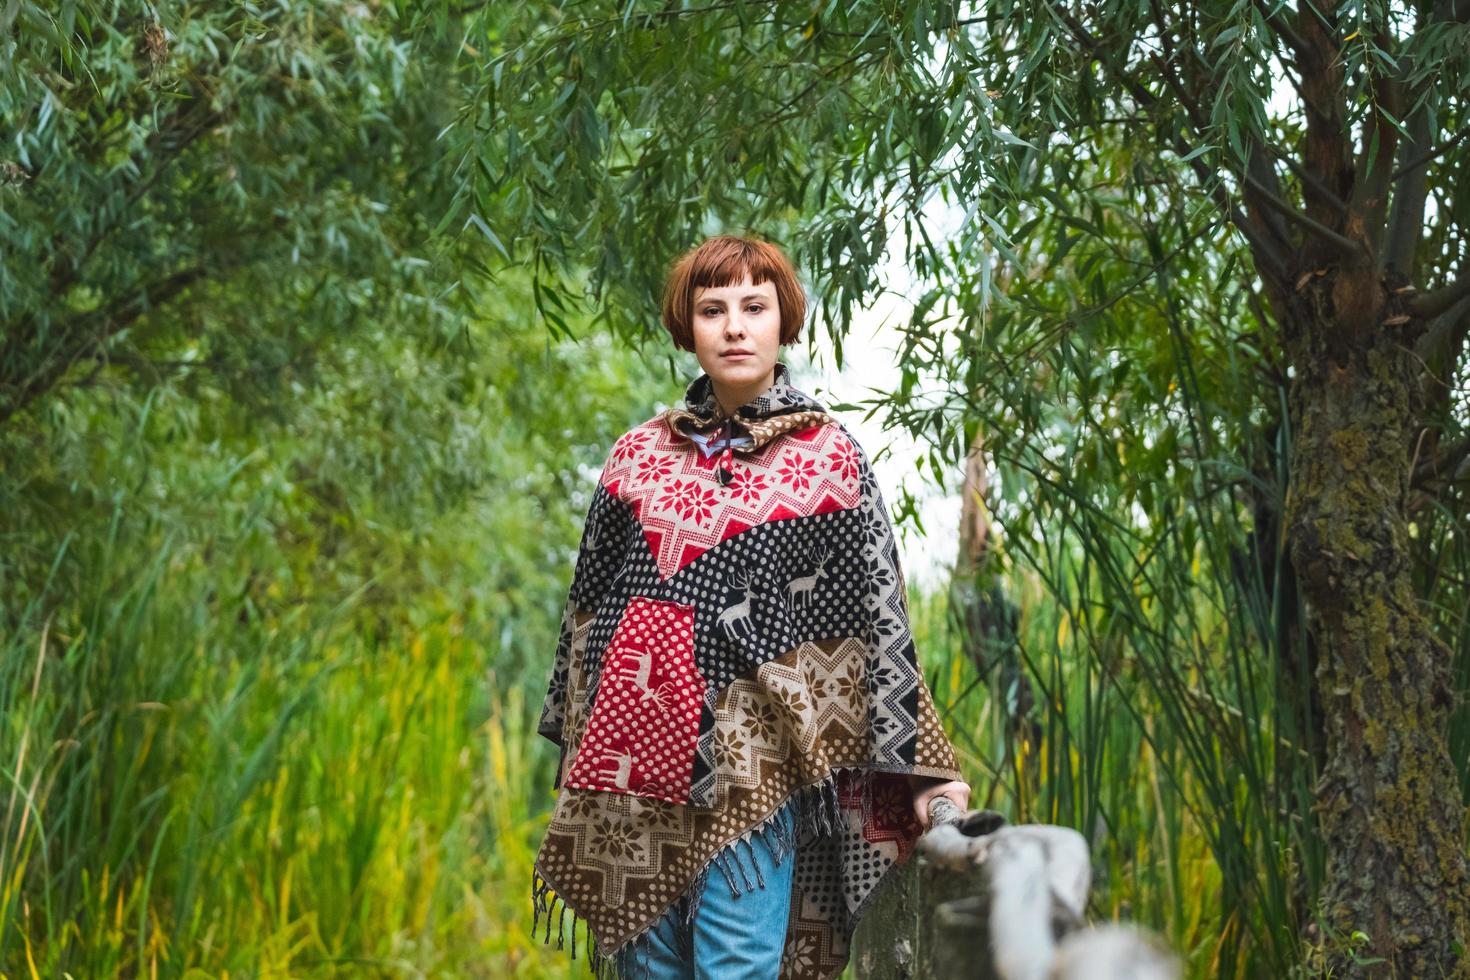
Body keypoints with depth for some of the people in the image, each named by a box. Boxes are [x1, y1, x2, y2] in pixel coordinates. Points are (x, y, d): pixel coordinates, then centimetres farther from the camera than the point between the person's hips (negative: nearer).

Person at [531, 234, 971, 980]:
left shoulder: (828, 458, 2)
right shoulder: (639, 455, 11)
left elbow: (879, 616, -1)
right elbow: (590, 604, 16)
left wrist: (922, 771, -7)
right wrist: (574, 748, 14)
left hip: (747, 755, -3)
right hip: (635, 746, 3)